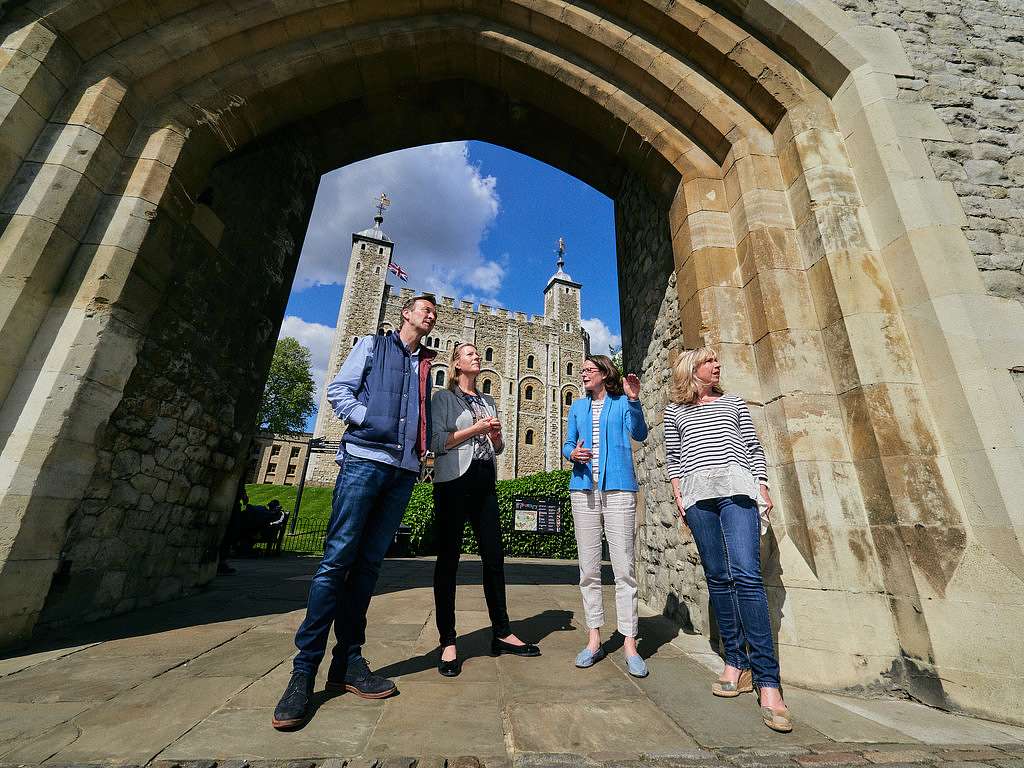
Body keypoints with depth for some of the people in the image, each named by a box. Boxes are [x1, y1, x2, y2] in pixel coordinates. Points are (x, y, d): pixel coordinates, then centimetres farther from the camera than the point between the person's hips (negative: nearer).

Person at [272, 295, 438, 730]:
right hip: (365, 458, -4)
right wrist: (369, 421, -10)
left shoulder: (426, 364, 23)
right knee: (337, 558, -6)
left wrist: (422, 448, 4)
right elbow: (338, 390, 3)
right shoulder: (372, 345, 12)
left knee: (368, 563, 6)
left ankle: (347, 662, 15)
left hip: (404, 469, 4)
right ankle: (304, 670, 4)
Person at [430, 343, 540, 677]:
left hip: (485, 482, 6)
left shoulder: (488, 401, 19)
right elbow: (436, 442, -9)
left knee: (494, 556, 7)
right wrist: (475, 428, -12)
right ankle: (448, 643, 11)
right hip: (454, 481, -5)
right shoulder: (444, 397, 3)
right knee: (448, 559, 0)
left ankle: (502, 633, 20)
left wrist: (496, 433, -1)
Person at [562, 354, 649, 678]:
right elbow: (567, 445, 15)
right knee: (589, 568, 7)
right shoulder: (578, 407, 17)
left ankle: (629, 643, 9)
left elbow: (639, 434, -11)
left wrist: (633, 399, -25)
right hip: (583, 489, 4)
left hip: (618, 488, -3)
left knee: (624, 567, -3)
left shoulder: (623, 403, 5)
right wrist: (572, 454, -8)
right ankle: (594, 639, 19)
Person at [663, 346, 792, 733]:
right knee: (718, 577, 2)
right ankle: (736, 663, 14)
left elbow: (753, 448, 16)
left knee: (746, 574, -13)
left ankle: (767, 681, -8)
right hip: (697, 494, 1)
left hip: (736, 488, 0)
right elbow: (672, 458, 14)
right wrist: (677, 496, 5)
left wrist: (763, 487, 5)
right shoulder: (675, 411, 17)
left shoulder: (733, 402, 20)